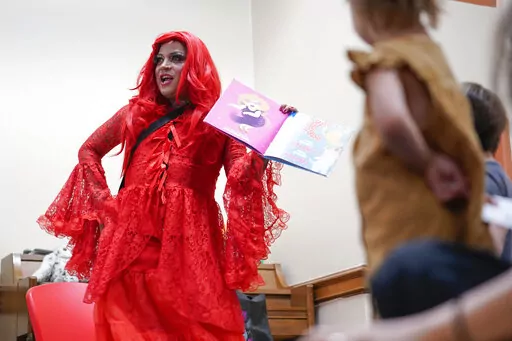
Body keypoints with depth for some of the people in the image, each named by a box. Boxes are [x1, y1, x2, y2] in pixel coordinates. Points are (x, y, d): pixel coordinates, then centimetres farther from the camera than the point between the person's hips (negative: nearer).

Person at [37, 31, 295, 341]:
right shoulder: (137, 112, 18)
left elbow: (242, 177, -5)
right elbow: (89, 152, 29)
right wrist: (104, 201, 14)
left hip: (189, 241, -2)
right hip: (131, 238, 2)